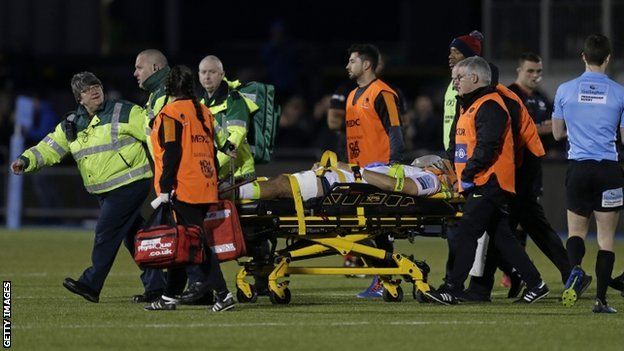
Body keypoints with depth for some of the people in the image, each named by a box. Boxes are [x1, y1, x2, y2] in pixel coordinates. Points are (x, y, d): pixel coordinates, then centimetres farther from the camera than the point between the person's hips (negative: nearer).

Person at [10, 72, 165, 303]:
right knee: (133, 236, 9)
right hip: (104, 191, 7)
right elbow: (50, 148, 7)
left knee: (106, 233, -10)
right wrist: (26, 160, -9)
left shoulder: (124, 113, -6)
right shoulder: (73, 124, 11)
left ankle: (91, 284, -5)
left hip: (129, 184, -7)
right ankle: (155, 286, 15)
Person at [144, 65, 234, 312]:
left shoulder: (171, 113, -7)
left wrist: (165, 187, -15)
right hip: (206, 188, 8)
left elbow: (172, 152, -15)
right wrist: (213, 184, 23)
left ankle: (222, 294, -16)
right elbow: (212, 150, 18)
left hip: (183, 188, -8)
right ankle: (169, 297, 15)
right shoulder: (204, 113, 15)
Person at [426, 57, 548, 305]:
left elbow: (486, 147, -22)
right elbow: (465, 146, 27)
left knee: (465, 235, -12)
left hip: (489, 183, -11)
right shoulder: (471, 105, 21)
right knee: (502, 237, 10)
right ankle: (535, 284, 12)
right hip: (482, 185, 11)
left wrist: (468, 173, -18)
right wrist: (460, 172, 16)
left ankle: (452, 289, -13)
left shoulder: (489, 107, -13)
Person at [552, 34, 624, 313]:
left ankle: (576, 268, -20)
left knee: (576, 230, 12)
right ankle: (601, 298, 1)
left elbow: (557, 133, 12)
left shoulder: (565, 90, 1)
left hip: (578, 167, 1)